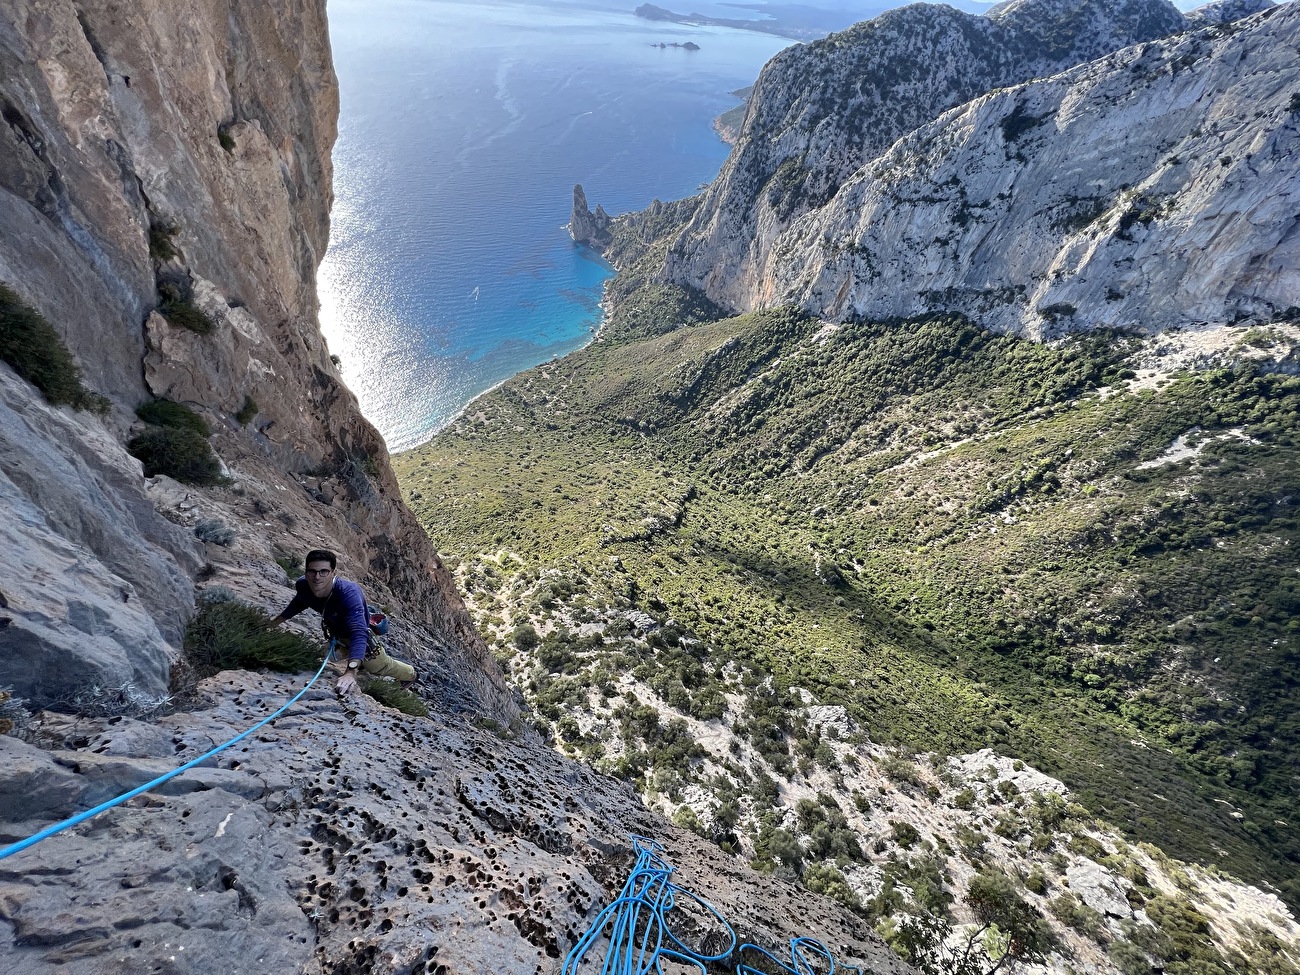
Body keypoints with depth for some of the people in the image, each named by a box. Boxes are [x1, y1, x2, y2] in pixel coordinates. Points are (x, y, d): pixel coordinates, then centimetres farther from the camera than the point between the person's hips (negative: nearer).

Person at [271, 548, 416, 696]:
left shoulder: (348, 593, -46)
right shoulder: (302, 586, -28)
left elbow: (358, 633, -57)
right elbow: (298, 602, 1)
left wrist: (351, 672, -68)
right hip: (335, 631, 5)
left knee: (379, 666, 11)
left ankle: (409, 674, 42)